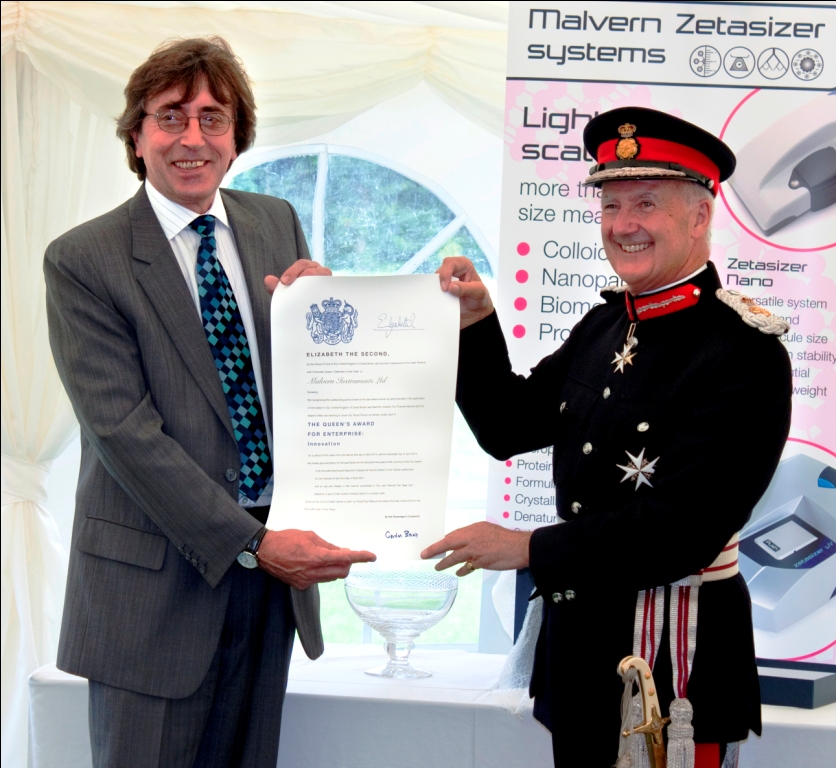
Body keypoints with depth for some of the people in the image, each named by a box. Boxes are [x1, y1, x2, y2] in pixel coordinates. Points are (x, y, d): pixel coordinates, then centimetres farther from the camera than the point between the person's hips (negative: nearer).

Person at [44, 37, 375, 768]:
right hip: (156, 576, -4)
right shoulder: (82, 262, -8)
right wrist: (250, 543, -19)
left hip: (275, 556, 5)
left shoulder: (278, 224, 8)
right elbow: (123, 429, -14)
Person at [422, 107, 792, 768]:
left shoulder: (744, 352, -18)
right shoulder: (604, 326, 6)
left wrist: (527, 549, -18)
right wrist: (476, 320, -1)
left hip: (674, 662, -7)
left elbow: (682, 530, -23)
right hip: (581, 636, 7)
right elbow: (510, 429, 13)